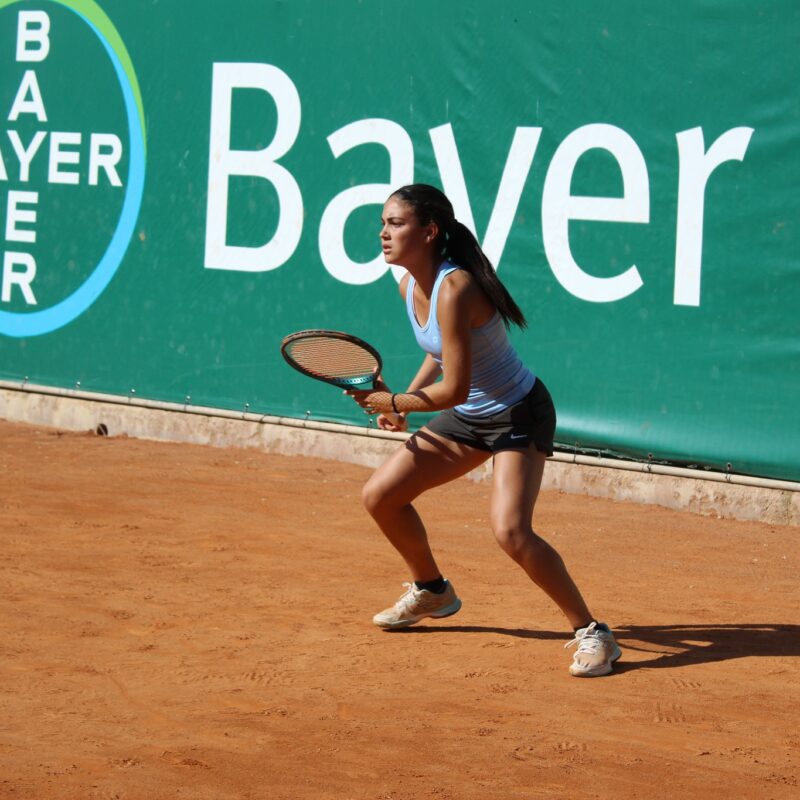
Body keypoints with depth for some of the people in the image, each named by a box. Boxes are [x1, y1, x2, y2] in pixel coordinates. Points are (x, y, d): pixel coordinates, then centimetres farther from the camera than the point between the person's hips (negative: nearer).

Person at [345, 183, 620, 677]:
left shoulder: (454, 289, -29)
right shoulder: (410, 284, -2)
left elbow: (454, 390, -28)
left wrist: (394, 403, -15)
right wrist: (405, 401, 8)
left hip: (519, 415, -9)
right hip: (469, 416, 9)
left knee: (511, 530, -27)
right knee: (380, 496, 8)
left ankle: (592, 633, -13)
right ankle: (432, 591, 33)